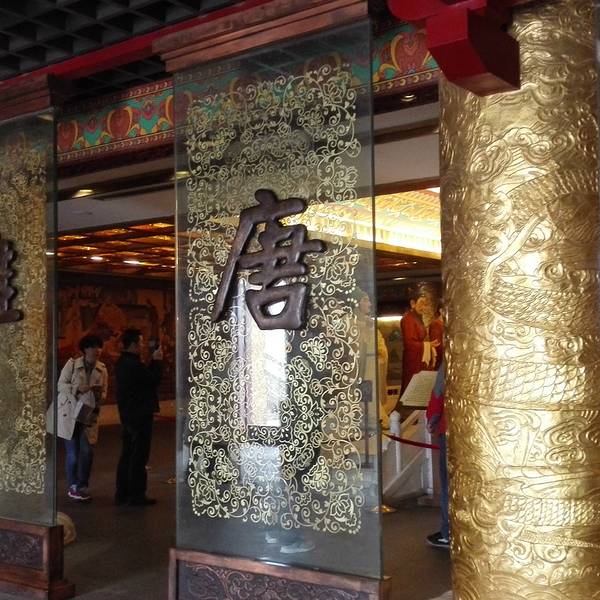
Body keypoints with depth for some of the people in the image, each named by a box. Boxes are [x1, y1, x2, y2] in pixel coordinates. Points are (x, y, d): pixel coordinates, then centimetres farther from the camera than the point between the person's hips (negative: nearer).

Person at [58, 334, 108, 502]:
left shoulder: (102, 369, 4)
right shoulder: (72, 364, -5)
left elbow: (104, 394, 10)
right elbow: (61, 384, -7)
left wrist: (99, 394, -14)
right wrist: (79, 389, -22)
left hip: (89, 414, 3)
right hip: (70, 413, -3)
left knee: (87, 450, -1)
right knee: (72, 451, 1)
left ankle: (82, 486, 13)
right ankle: (73, 487, 13)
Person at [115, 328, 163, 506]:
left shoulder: (122, 363, 10)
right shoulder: (134, 365, -22)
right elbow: (154, 380, -17)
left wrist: (153, 362, 9)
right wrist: (157, 361, -6)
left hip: (127, 414, 10)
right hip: (140, 415, -10)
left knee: (127, 454, 15)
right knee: (139, 456, -2)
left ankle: (122, 493, 21)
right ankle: (136, 495, 3)